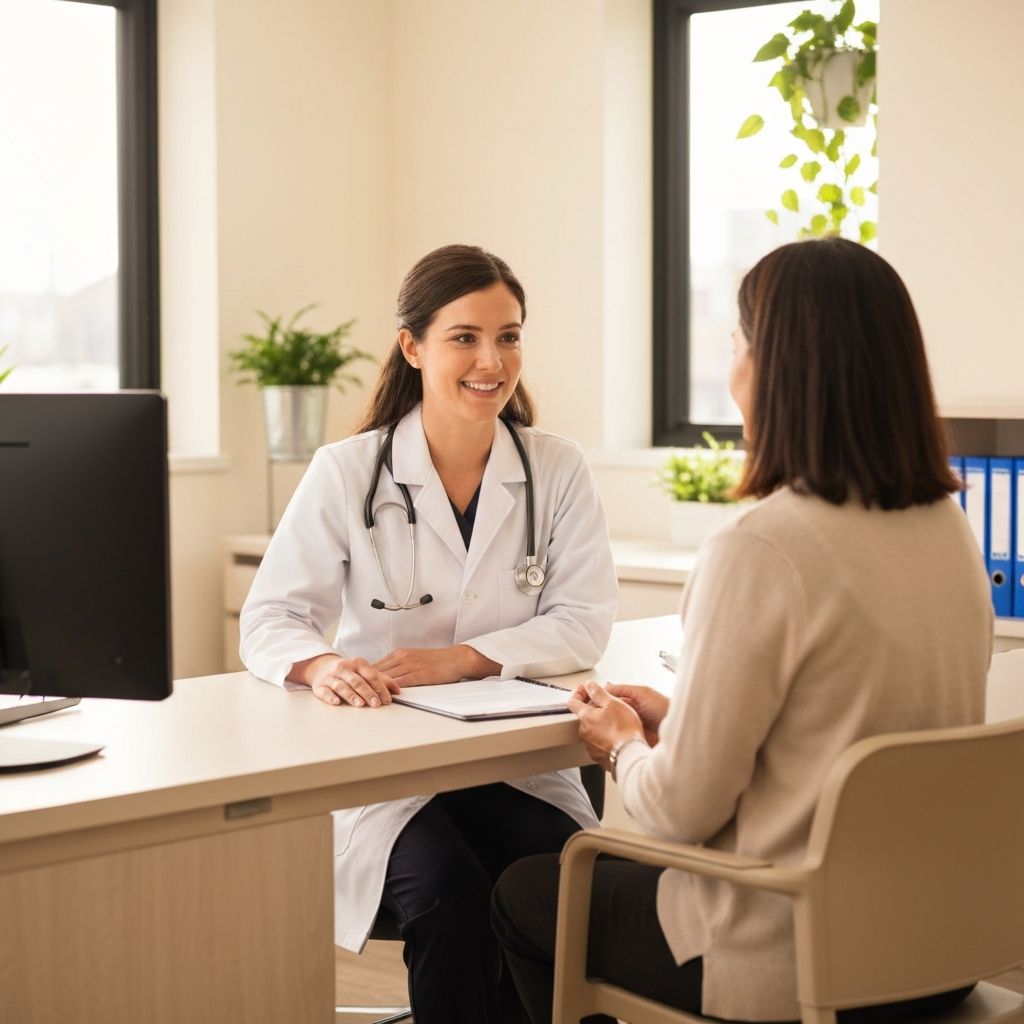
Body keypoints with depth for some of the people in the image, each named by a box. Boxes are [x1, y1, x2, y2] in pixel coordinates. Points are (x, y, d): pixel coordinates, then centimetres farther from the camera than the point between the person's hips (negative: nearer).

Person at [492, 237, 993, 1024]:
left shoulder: (760, 551, -24)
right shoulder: (949, 530, -1)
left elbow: (683, 809, -18)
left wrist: (624, 744, 3)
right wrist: (677, 715, 14)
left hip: (785, 960, -7)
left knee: (524, 894, 20)